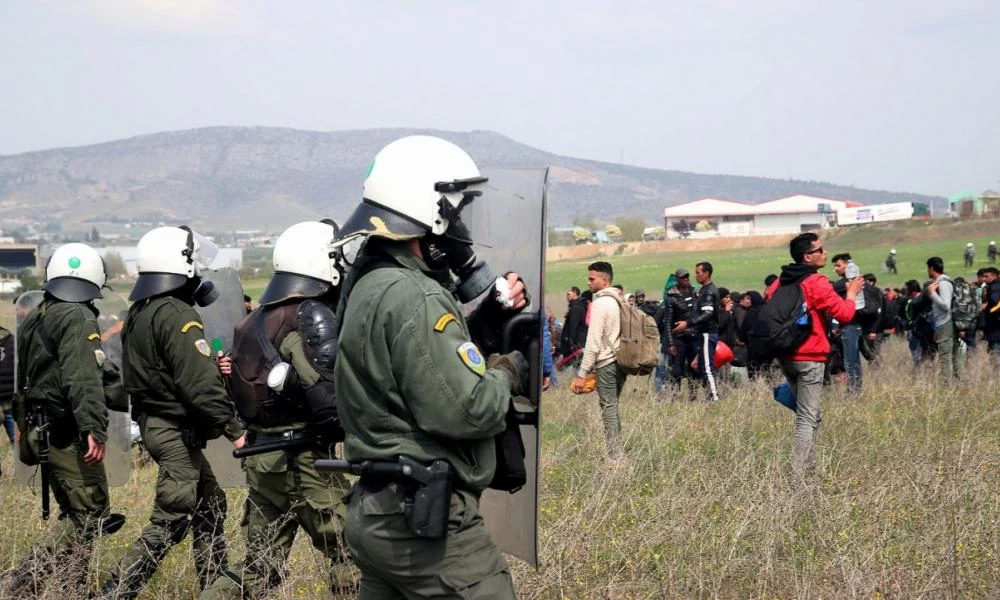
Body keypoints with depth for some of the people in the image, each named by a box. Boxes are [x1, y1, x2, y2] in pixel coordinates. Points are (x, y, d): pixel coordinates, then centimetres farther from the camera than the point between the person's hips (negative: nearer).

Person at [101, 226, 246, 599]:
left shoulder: (139, 313, 12)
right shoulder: (176, 316, -19)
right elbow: (200, 383, -24)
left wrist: (212, 364, 11)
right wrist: (233, 428, -18)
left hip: (153, 424, 10)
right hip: (176, 431, -10)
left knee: (210, 504, 20)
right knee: (170, 522, -6)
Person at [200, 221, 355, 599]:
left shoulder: (256, 320, 13)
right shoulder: (311, 316, -13)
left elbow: (249, 387, 15)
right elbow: (329, 396, -19)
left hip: (261, 457, 8)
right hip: (301, 459, -8)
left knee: (259, 566, 14)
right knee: (350, 553, 1)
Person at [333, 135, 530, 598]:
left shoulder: (371, 284, 13)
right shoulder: (413, 298, -19)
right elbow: (466, 409, -23)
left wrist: (489, 317, 9)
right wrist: (507, 373, -4)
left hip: (376, 511, 10)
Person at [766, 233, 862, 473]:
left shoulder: (779, 283, 10)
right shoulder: (817, 283, -12)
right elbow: (844, 314, -13)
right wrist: (851, 293, 4)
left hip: (785, 356, 7)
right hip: (809, 358, -7)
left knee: (810, 415, 19)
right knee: (808, 419, -6)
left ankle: (809, 466, 17)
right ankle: (798, 472, -12)